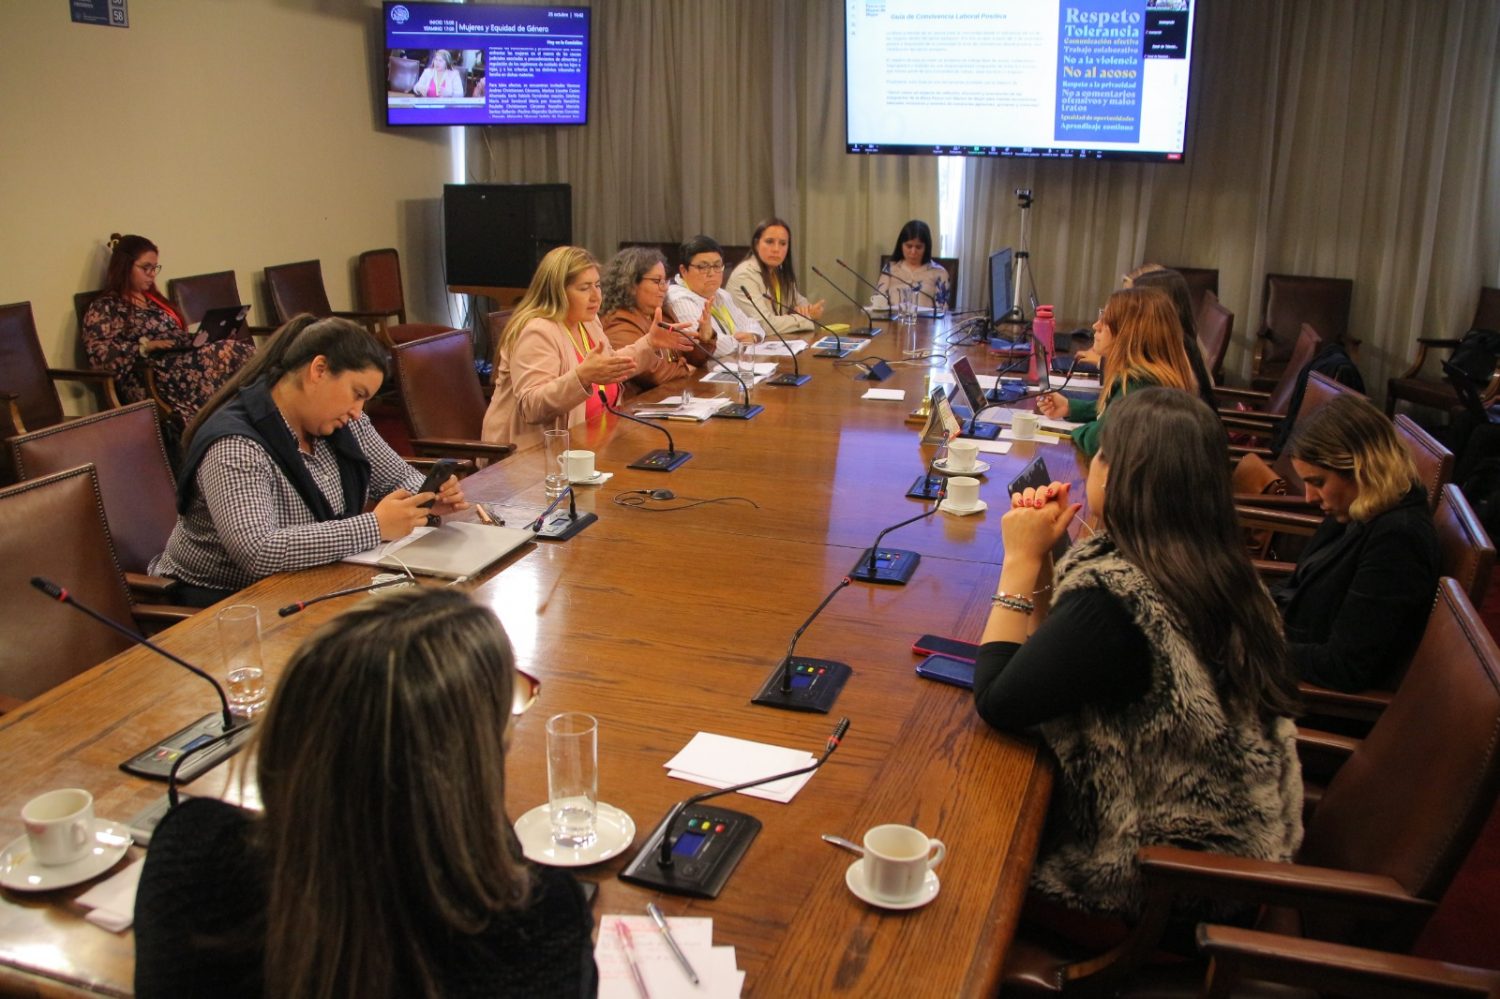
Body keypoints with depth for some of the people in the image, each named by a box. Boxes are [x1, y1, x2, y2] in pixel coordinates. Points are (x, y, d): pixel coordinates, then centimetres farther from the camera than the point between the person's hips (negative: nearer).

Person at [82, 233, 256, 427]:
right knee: (228, 354, -29)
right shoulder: (105, 307, 4)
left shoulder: (154, 300, 28)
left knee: (243, 353, -20)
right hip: (151, 377, -8)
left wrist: (195, 339, 6)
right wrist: (145, 346, -17)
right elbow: (98, 353, -9)